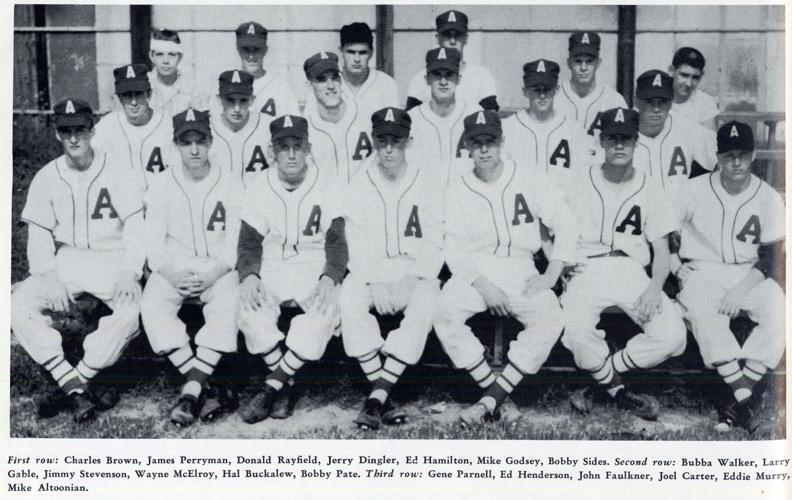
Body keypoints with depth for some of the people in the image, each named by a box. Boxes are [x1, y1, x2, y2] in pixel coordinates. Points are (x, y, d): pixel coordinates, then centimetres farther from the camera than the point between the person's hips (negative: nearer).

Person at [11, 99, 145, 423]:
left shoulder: (118, 169, -1)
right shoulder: (46, 177, 7)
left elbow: (135, 225, -5)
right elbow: (39, 235, 5)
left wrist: (130, 273, -20)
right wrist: (49, 278, -13)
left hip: (113, 262, -3)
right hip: (65, 262, 3)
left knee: (132, 309, -32)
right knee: (20, 304, -22)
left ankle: (73, 385, -20)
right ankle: (76, 391, -25)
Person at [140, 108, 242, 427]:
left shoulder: (230, 184, 2)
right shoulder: (162, 185, 5)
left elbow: (236, 242, -2)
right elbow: (153, 242, 1)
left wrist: (212, 274, -19)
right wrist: (170, 273, -18)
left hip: (217, 268, -1)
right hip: (173, 268, 1)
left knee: (229, 307, -32)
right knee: (152, 306, -28)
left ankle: (191, 390, -33)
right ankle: (204, 386, -29)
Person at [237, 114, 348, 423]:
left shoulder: (326, 191, 2)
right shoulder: (258, 191, 5)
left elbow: (337, 244, -1)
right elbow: (249, 243, 3)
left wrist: (329, 279, -21)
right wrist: (248, 276, -18)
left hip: (315, 271, -1)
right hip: (270, 270, 1)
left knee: (325, 313, -32)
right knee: (250, 312, -29)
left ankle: (272, 387, -25)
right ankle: (287, 386, -15)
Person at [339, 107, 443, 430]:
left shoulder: (425, 183, 4)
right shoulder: (359, 187, 4)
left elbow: (435, 246, 0)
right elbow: (357, 252, -1)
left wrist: (414, 277, -17)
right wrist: (378, 282, -17)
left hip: (416, 276, 0)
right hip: (370, 276, 1)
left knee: (426, 301, -32)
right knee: (349, 298, -29)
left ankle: (377, 396, -31)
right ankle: (385, 398, -26)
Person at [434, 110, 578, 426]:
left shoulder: (529, 180, 4)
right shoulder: (458, 189, 6)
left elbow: (565, 225, 2)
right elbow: (454, 249, 0)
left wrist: (551, 275, -10)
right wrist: (483, 286, -15)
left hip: (520, 267, 0)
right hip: (473, 271, 0)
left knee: (550, 320, -29)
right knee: (445, 316, -29)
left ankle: (491, 400, -29)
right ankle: (493, 389, -22)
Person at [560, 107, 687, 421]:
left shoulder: (650, 192, 13)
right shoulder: (580, 186, 11)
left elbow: (662, 252, 10)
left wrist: (655, 288, -10)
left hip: (633, 271, 2)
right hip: (587, 269, -1)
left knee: (673, 335, -24)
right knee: (576, 331, -33)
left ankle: (603, 382, -6)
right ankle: (618, 391, -6)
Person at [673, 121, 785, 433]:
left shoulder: (769, 198, -1)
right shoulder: (694, 191, -3)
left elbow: (771, 257, -3)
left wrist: (742, 289, -18)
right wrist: (675, 265, -10)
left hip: (751, 274, 2)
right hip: (702, 270, -1)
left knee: (780, 312, -28)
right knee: (702, 313, -34)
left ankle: (738, 397, -30)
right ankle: (747, 398, -34)